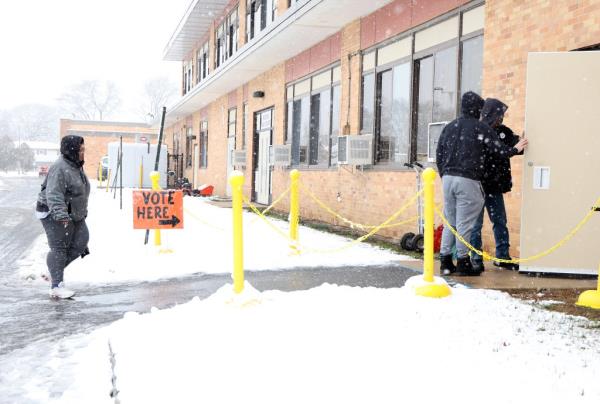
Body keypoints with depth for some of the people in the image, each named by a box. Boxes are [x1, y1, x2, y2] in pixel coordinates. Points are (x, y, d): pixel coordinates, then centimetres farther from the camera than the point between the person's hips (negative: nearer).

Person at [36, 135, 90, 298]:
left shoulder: (76, 166, 11)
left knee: (81, 243, 5)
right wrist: (60, 215, -40)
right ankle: (56, 287, -1)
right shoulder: (60, 169, -22)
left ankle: (55, 268, 21)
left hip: (73, 214, 9)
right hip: (54, 215, -9)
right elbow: (54, 194, -30)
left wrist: (82, 211, 28)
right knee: (59, 248, -6)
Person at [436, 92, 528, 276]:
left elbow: (439, 155, 14)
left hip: (448, 178, 6)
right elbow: (499, 150, -3)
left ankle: (445, 261, 13)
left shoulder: (449, 127, 13)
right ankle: (462, 262, 5)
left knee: (450, 221, 12)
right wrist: (516, 149, 15)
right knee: (464, 223, -1)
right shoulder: (481, 128, -4)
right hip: (468, 180, -6)